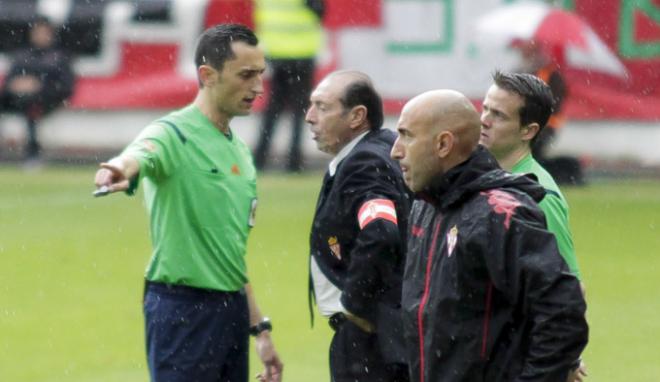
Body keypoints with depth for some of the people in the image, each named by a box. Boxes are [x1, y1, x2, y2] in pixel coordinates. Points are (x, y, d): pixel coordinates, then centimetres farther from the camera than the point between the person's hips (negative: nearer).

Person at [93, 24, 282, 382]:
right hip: (183, 310, -8)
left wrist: (259, 328, 21)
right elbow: (140, 155, -35)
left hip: (232, 312, 8)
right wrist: (119, 170, -59)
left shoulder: (239, 150, 16)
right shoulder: (174, 134, -10)